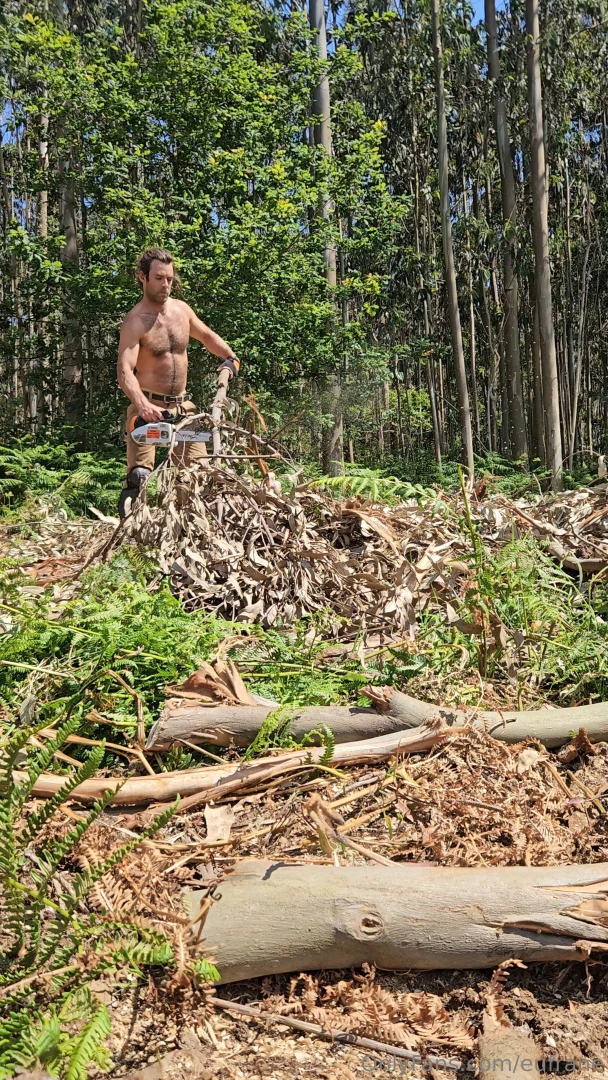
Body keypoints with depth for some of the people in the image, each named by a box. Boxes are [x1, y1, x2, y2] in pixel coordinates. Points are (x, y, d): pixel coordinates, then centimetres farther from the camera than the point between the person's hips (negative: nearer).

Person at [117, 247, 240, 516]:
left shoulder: (181, 309, 7)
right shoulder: (135, 322, -12)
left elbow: (206, 335, 27)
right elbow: (125, 373, -25)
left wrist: (229, 356, 10)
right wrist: (143, 406, -42)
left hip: (182, 405, 6)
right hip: (148, 407, -5)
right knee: (138, 476, -14)